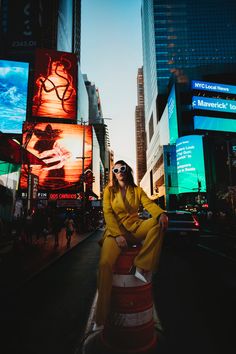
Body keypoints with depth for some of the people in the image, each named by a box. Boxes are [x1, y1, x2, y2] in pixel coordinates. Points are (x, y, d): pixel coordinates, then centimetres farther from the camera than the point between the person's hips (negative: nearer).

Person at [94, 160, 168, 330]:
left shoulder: (137, 190, 13)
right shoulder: (109, 190, 8)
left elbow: (149, 204, -3)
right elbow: (108, 213, -3)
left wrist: (161, 213, -27)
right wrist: (118, 235, -19)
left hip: (136, 228, 3)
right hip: (116, 230, -2)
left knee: (159, 222, -24)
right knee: (105, 263, -28)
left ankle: (141, 266, -23)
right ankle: (101, 318, -12)